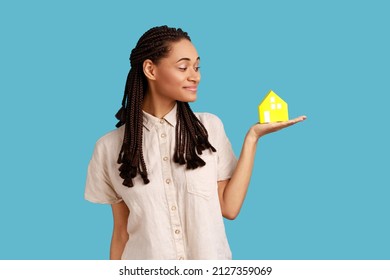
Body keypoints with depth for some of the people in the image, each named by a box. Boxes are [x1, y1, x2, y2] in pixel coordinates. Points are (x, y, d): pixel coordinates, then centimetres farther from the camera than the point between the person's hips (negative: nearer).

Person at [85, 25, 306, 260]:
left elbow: (229, 208, -8)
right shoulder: (110, 147, -7)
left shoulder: (210, 126, -4)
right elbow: (122, 232, -2)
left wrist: (252, 137, -9)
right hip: (148, 266, -1)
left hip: (210, 259, 1)